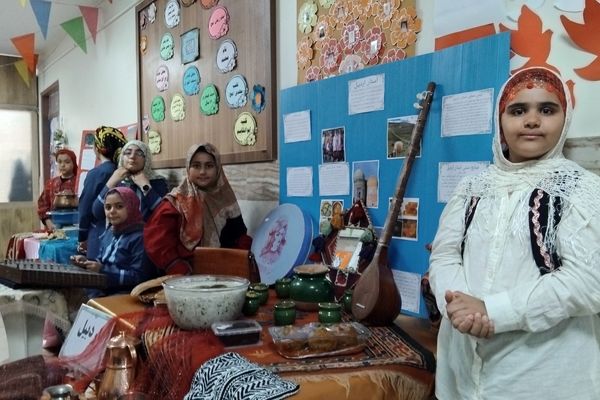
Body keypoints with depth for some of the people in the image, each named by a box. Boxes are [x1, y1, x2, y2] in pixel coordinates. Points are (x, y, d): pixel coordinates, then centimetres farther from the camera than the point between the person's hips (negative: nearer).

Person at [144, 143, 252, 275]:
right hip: (190, 274, -3)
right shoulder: (175, 202, -2)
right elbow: (157, 244, -10)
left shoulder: (225, 199, 10)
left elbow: (239, 237, 13)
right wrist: (182, 274, -19)